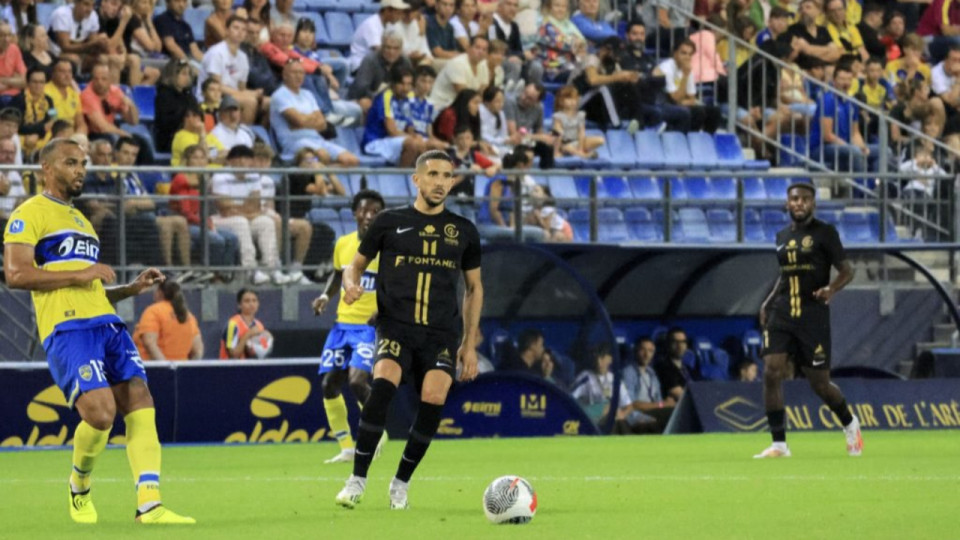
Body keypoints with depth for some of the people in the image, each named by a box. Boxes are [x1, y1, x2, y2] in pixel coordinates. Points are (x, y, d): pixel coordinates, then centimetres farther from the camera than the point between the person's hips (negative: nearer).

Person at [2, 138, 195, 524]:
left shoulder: (81, 221, 28)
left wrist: (133, 288, 16)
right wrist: (79, 275, -13)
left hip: (107, 325, 8)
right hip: (67, 329, -8)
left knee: (141, 406, -8)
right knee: (100, 413, -21)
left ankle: (149, 505, -13)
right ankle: (79, 488, 7)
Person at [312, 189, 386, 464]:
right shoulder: (343, 244, 5)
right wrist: (325, 296, 6)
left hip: (371, 326, -6)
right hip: (343, 324, 6)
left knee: (357, 380, -22)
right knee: (329, 384, 3)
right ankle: (346, 448, 17)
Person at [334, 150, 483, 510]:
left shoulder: (463, 231, 12)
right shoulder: (389, 222, 6)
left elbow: (474, 287, 20)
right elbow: (357, 264, 15)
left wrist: (470, 344, 14)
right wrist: (351, 283, -9)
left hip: (441, 334, 2)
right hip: (395, 327, -2)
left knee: (434, 397, -20)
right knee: (383, 383, -29)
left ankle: (401, 483, 2)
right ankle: (358, 480, -19)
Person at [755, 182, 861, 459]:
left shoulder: (825, 232, -3)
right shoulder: (782, 236, 13)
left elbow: (846, 271, -4)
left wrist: (831, 289, -24)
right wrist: (768, 302, 16)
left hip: (813, 314, -4)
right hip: (781, 314, 4)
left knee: (820, 383, 1)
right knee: (771, 373, -13)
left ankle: (849, 424, 31)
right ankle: (779, 444, -8)